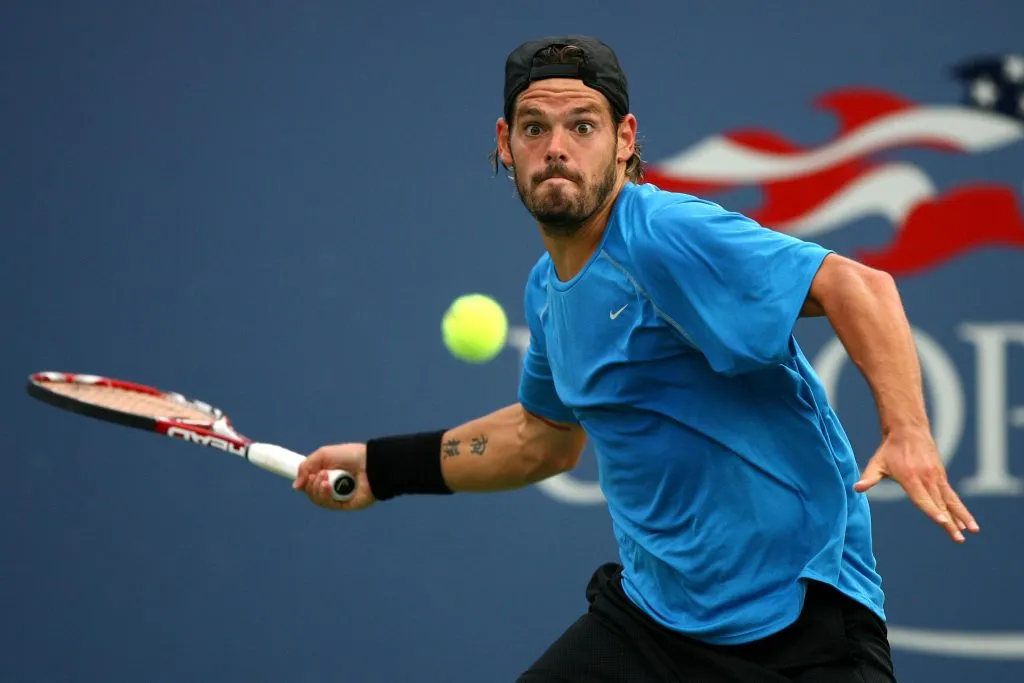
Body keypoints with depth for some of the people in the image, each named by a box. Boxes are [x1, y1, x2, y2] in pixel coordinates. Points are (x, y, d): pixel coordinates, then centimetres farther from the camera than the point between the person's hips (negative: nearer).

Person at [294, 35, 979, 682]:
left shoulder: (667, 236, -18)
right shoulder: (549, 287, 10)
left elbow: (858, 285, -26)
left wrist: (907, 431, -40)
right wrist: (380, 467, 26)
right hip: (649, 612, 7)